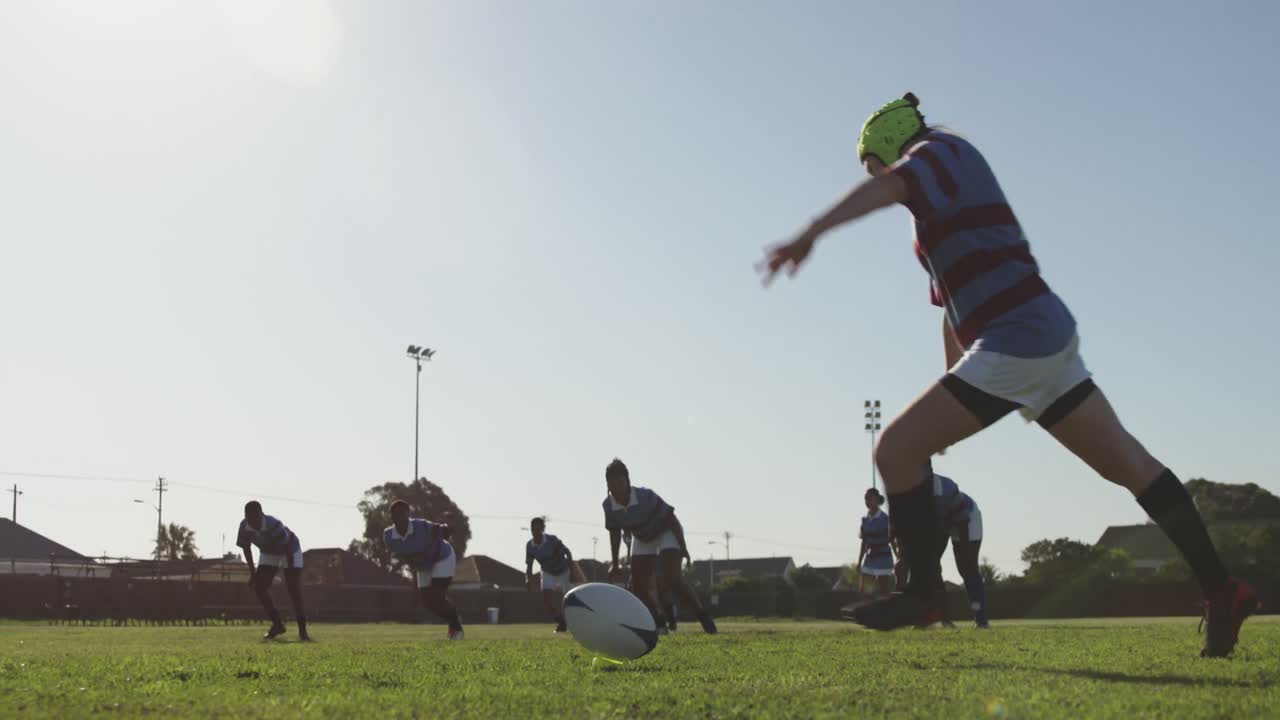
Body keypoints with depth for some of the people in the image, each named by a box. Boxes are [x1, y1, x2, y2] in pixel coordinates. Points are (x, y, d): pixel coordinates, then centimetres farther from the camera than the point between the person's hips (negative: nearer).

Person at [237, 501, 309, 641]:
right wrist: (252, 572, -8)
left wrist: (291, 575, -28)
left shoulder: (274, 525, -40)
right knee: (259, 586, -9)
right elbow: (246, 548, -7)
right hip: (268, 553, 5)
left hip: (289, 551, -5)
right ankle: (278, 624, 4)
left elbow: (288, 548, -31)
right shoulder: (244, 527, -24)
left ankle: (302, 630, -9)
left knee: (294, 590, -16)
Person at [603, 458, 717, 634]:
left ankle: (703, 616, -11)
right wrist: (615, 563, -1)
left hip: (667, 533, -6)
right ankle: (660, 623, 10)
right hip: (642, 539, 6)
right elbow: (615, 532, -3)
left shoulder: (646, 496, -35)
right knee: (638, 585, -4)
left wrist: (682, 547, -25)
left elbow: (671, 518, -27)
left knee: (671, 579, -23)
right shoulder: (608, 505, -21)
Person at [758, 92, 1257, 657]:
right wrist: (951, 394, 37)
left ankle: (923, 591, 3)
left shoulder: (941, 149, -4)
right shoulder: (942, 202, 24)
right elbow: (954, 305, 32)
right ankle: (1220, 589, 22)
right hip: (1047, 334, 11)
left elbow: (888, 186, -29)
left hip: (1015, 341, -11)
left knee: (897, 449, -7)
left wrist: (811, 233, -45)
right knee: (1130, 464, 14)